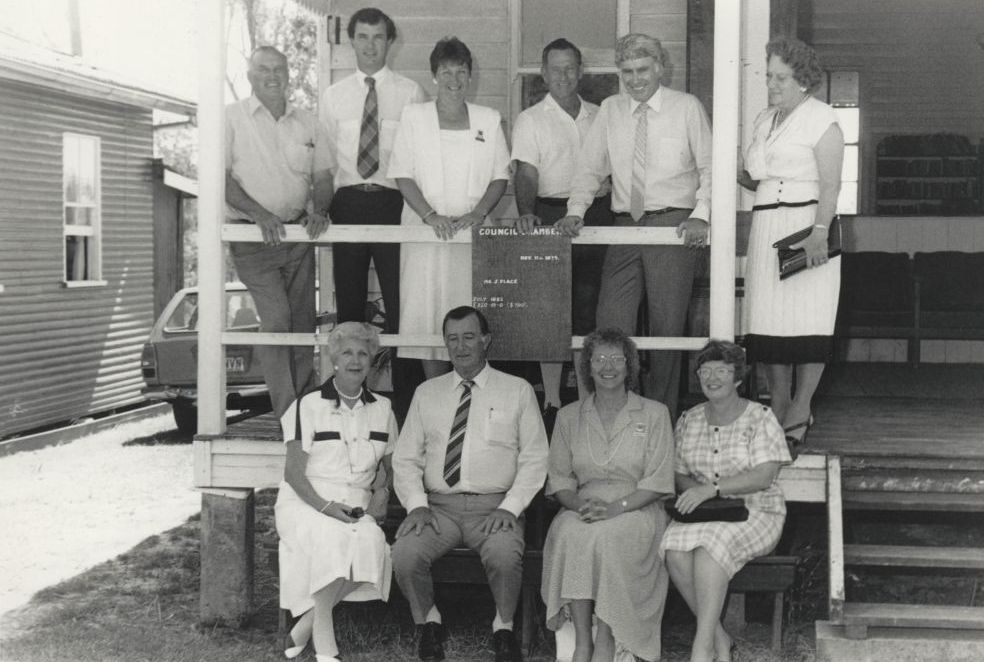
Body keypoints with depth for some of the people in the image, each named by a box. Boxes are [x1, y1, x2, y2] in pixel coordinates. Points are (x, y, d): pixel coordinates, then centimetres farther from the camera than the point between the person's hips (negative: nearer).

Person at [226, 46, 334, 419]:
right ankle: (286, 414, -11)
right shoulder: (231, 119, 0)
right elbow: (221, 177, -7)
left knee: (303, 322, 5)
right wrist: (261, 215, -18)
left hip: (298, 234, 4)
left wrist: (319, 211, -8)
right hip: (253, 235, -4)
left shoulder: (307, 124, 13)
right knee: (276, 318, -15)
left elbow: (323, 177, 14)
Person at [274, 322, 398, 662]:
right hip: (305, 504, -3)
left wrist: (382, 490, 2)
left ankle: (304, 627, -18)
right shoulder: (309, 405, 2)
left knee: (371, 539, -31)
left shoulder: (381, 409, 14)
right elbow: (294, 472, -2)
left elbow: (386, 465, 25)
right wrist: (325, 506, -16)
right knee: (332, 536, -36)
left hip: (357, 509, 3)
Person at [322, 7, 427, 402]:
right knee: (349, 299, 7)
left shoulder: (411, 93, 4)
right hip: (347, 203, 3)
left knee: (400, 300, -4)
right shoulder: (333, 96, 12)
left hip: (394, 202, -2)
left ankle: (404, 393, 2)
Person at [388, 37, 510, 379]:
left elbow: (500, 176, 8)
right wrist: (431, 215, -12)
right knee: (427, 312, -4)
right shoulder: (413, 116, 6)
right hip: (427, 235, -1)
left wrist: (477, 213, -9)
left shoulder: (489, 119, 11)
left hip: (475, 234, 1)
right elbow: (402, 174, 1)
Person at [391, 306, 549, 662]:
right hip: (439, 505, 2)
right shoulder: (427, 393, 14)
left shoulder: (518, 391, 7)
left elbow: (534, 459, 3)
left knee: (505, 555, -34)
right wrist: (417, 505, -7)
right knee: (405, 554, -27)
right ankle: (428, 622, 2)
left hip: (495, 506, -2)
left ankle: (503, 627, -5)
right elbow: (405, 458, 10)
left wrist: (510, 507, -11)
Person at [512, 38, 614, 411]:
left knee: (588, 306, 7)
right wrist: (525, 212, -26)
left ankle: (586, 393, 16)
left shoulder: (597, 117, 13)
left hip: (596, 216, 3)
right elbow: (526, 174, -8)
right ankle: (551, 398, 5)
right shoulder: (530, 120, 2)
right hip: (551, 217, -3)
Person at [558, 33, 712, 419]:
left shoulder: (687, 107, 2)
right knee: (611, 323, -3)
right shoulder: (610, 111, 11)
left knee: (667, 324, 0)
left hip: (674, 224, -3)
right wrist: (576, 211, -4)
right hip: (625, 225, 3)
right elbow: (591, 167, 11)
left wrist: (701, 214, -10)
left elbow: (709, 168, 3)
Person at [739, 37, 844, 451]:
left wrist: (820, 231, -22)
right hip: (766, 226, 7)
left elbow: (831, 185, -11)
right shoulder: (765, 119, 19)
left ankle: (801, 411, 0)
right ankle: (778, 410, 9)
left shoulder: (820, 119, -3)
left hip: (806, 222, -7)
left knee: (806, 320, -6)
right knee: (768, 321, 2)